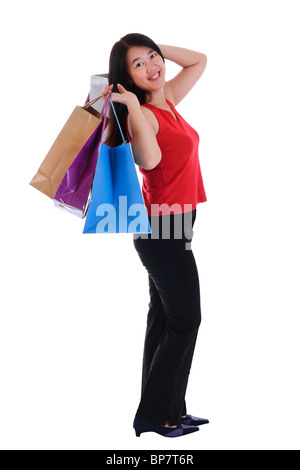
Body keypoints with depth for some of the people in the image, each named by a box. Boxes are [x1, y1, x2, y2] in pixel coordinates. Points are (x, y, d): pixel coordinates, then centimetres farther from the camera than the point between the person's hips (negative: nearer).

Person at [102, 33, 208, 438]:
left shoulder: (168, 99, 9)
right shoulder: (141, 113, -16)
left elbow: (200, 61, 22)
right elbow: (149, 159, -36)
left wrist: (157, 47, 11)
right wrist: (132, 104, -30)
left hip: (169, 225, 9)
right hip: (164, 226, -9)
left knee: (165, 320, 12)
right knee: (186, 319, -2)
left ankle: (168, 409, 23)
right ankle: (155, 415, 9)